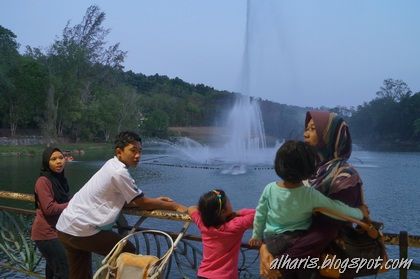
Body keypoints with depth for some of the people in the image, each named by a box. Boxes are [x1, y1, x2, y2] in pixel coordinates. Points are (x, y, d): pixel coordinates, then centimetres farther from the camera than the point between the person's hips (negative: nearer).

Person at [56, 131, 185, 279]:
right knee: (128, 253, 3)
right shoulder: (119, 172, -18)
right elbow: (142, 203, -10)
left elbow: (125, 200, 17)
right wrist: (174, 206, -1)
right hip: (80, 229, -9)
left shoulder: (112, 167, 10)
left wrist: (155, 201, 12)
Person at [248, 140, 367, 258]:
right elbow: (336, 207, -8)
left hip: (271, 241, 4)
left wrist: (256, 236, 17)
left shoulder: (269, 189, -11)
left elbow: (260, 215, 0)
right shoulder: (310, 195, -19)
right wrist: (360, 213, 9)